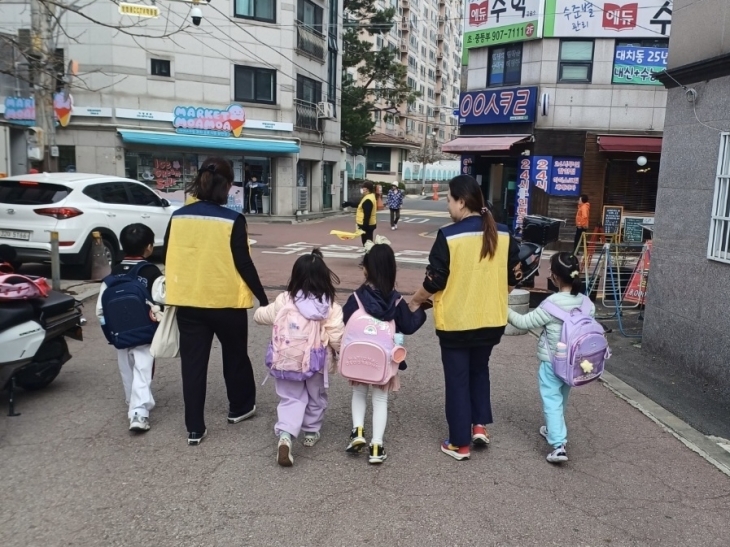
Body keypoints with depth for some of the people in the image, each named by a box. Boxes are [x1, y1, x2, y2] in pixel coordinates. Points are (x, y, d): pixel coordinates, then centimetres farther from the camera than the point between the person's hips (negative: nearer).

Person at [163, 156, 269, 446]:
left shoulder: (178, 217, -1)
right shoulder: (233, 220, -13)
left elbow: (169, 260, 6)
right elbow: (243, 264, -13)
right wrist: (263, 299, -4)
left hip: (188, 302, 3)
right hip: (226, 301, -3)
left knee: (193, 363, 9)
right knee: (235, 355, 19)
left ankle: (195, 428, 13)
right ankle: (239, 408, 37)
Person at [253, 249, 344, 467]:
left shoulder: (283, 301, -5)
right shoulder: (331, 306, -12)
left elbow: (259, 316, 9)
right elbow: (337, 338, -17)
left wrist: (261, 311, 33)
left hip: (287, 361, 1)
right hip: (316, 363, 0)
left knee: (291, 399, 10)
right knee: (316, 397, 23)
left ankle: (285, 436, -13)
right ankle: (311, 433, 38)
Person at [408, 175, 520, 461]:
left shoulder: (448, 236, -18)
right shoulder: (503, 235, -2)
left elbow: (435, 281, -14)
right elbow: (512, 278, 6)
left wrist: (415, 301, 5)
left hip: (455, 321, -5)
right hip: (491, 320, 5)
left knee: (457, 379, 10)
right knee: (479, 369, 28)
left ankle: (460, 443, 18)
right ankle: (480, 424, 24)